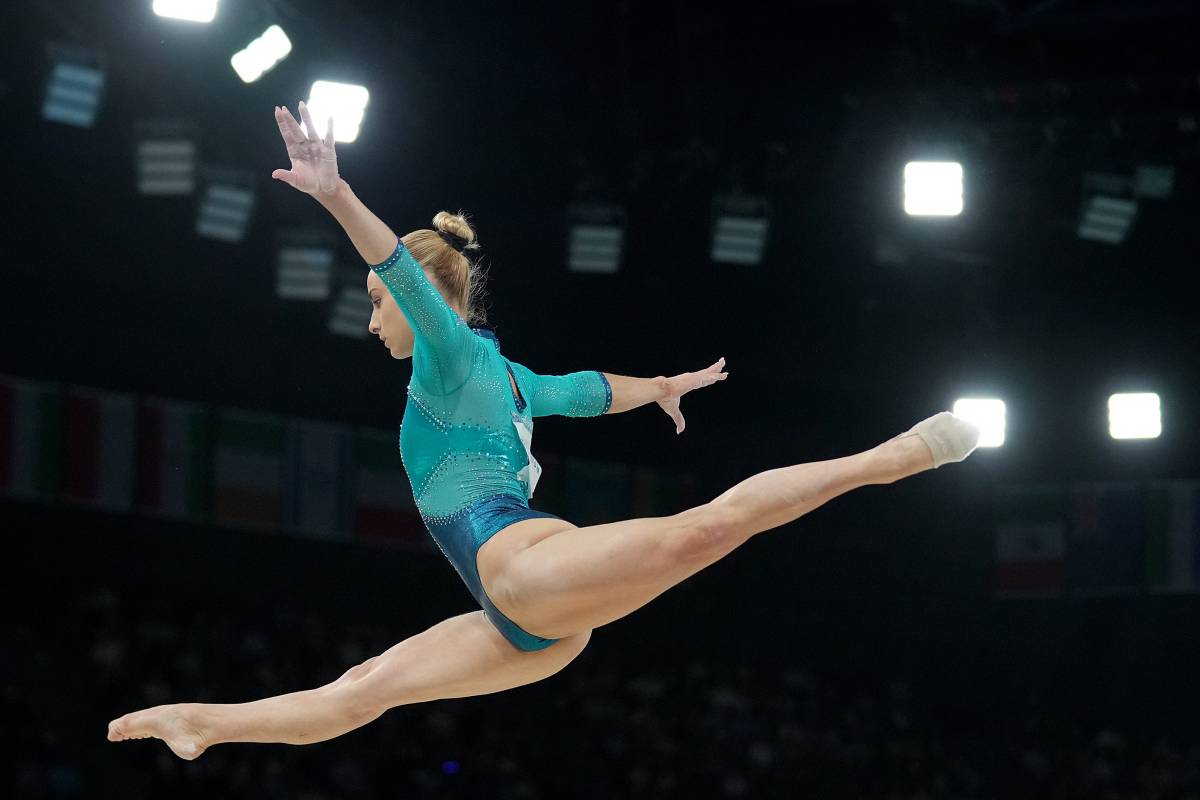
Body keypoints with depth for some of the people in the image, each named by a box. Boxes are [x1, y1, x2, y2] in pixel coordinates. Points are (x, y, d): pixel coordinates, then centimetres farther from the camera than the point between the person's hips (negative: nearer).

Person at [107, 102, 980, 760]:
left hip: (524, 561, -10)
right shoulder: (504, 376, 31)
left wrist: (338, 197, -28)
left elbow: (409, 272, -13)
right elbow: (589, 388, 48)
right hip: (530, 628, 10)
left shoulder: (452, 353, 7)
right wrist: (664, 386, 68)